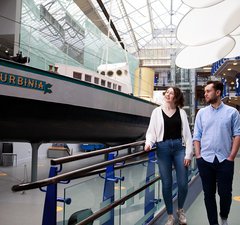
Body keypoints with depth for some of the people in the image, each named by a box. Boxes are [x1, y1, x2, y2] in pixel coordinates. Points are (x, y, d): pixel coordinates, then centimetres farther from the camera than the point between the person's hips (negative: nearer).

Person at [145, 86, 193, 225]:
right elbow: (151, 131, 4)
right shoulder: (157, 111, 5)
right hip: (163, 148, 0)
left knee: (183, 184, 0)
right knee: (167, 184, 4)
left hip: (179, 147, 0)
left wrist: (188, 154, -4)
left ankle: (181, 210, 29)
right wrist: (149, 143, -17)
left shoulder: (181, 112, 5)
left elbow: (187, 134, 2)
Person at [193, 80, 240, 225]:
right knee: (209, 194, 8)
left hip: (225, 160, -2)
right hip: (205, 160, 2)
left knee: (225, 193, 5)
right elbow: (197, 135, 8)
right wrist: (198, 156, -1)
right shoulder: (202, 112, 8)